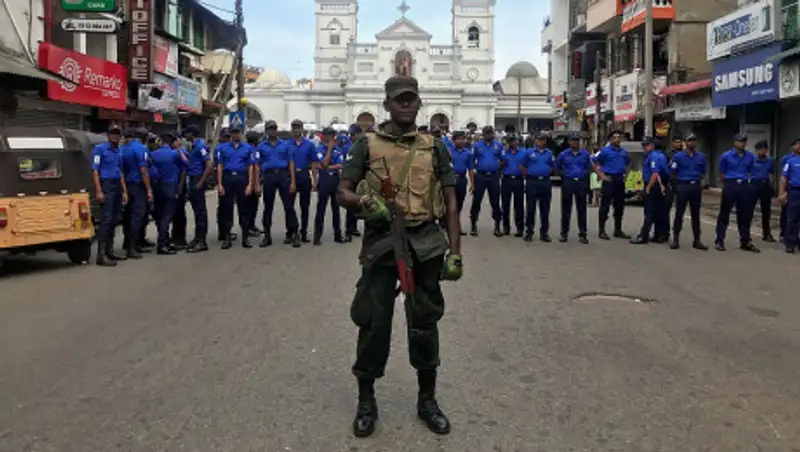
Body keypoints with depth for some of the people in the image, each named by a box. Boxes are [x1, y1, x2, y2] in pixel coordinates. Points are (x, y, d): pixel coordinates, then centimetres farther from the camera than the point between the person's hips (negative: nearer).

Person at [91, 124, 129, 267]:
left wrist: (124, 192, 16)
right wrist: (98, 191, -19)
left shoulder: (119, 152, 17)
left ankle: (109, 250, 20)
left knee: (114, 220, 11)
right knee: (106, 219, -14)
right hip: (106, 185, -7)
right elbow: (95, 171, -10)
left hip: (117, 187, 8)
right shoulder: (100, 149, -4)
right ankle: (101, 255, -16)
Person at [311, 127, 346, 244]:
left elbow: (340, 165, -3)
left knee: (336, 208, 9)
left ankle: (338, 234, 16)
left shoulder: (338, 150, 8)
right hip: (324, 179, -3)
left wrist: (328, 167, -13)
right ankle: (317, 236, 3)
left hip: (336, 179, 3)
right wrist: (329, 149, -11)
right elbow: (324, 163, -14)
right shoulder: (319, 149, -1)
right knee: (321, 208, -1)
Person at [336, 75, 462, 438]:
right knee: (373, 321, 3)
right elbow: (342, 194, 2)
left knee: (424, 321, 9)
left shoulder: (434, 147, 9)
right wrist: (364, 202, -21)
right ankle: (366, 400, 20)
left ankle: (427, 399, 25)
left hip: (426, 244, 2)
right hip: (381, 241, -1)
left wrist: (455, 251, 1)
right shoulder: (368, 144, 4)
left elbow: (450, 203, 8)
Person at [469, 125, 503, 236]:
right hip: (480, 176, -1)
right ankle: (473, 225, 10)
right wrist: (477, 168, -2)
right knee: (476, 201, 2)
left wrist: (498, 169, 1)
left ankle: (497, 226, 14)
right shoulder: (476, 145, 3)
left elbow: (503, 160, 8)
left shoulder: (498, 145, 5)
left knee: (495, 202, 6)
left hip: (494, 176, 1)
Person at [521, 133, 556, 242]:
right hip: (532, 182, -2)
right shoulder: (529, 152, 3)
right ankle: (529, 232, 9)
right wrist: (528, 176, 2)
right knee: (530, 208, 1)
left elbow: (553, 168, 14)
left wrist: (546, 173, 2)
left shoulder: (549, 153, 9)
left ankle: (544, 232, 13)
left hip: (545, 182, 2)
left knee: (545, 209, 5)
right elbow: (523, 166, 8)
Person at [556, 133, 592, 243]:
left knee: (582, 209, 1)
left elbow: (589, 168, 18)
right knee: (566, 209, 3)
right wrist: (564, 174, 7)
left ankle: (582, 234, 5)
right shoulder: (564, 154, 5)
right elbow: (557, 167, 15)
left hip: (581, 183, 0)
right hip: (567, 182, 0)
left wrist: (584, 174, 5)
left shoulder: (585, 154, 8)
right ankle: (564, 233, 10)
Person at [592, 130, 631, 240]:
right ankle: (602, 231, -1)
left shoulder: (624, 152, 12)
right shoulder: (605, 150, -5)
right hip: (609, 179, -6)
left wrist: (626, 175, 14)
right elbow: (595, 163, -8)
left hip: (620, 180, 6)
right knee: (605, 205, -5)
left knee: (619, 206, 10)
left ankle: (618, 230, 20)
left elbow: (628, 164, 28)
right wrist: (601, 175, -11)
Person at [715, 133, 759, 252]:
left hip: (745, 186, 3)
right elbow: (721, 174, 7)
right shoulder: (726, 156, -1)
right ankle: (719, 240, 8)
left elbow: (750, 172, 16)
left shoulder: (750, 156, 7)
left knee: (745, 215, 6)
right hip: (730, 186, -3)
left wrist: (745, 181, 12)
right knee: (724, 214, 1)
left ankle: (745, 242, 15)